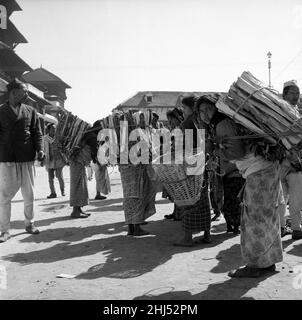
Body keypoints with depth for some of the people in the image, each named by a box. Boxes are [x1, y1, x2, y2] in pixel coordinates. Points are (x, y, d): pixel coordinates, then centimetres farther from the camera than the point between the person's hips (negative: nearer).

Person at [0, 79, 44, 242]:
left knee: (29, 194, 9)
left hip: (27, 158, 2)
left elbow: (37, 132, 7)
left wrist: (39, 149, -8)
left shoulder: (30, 111, 10)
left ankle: (29, 224, 25)